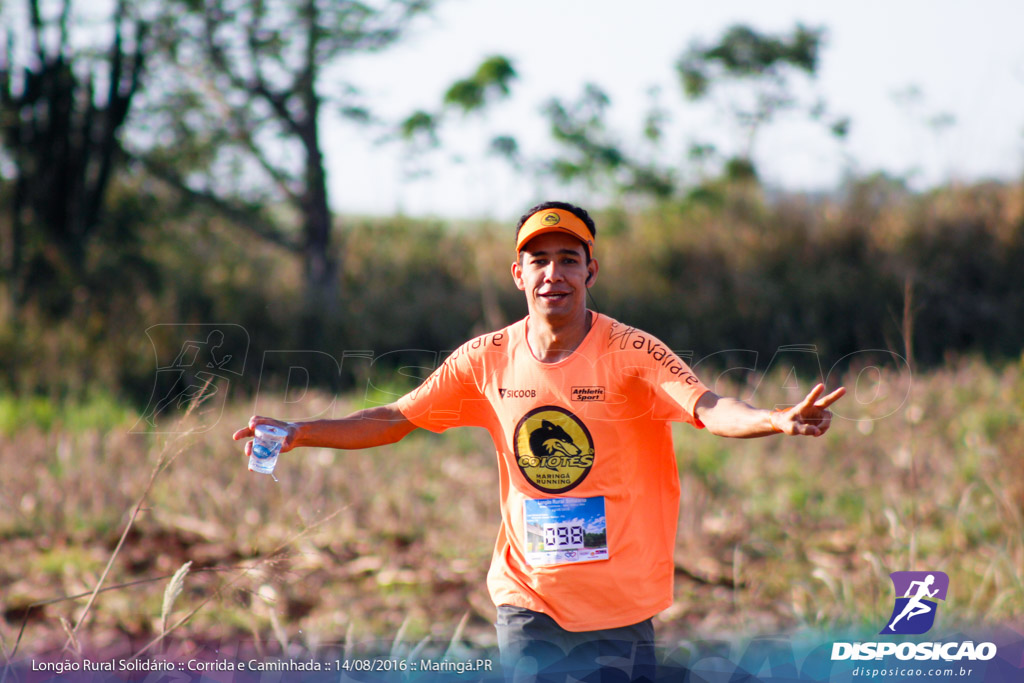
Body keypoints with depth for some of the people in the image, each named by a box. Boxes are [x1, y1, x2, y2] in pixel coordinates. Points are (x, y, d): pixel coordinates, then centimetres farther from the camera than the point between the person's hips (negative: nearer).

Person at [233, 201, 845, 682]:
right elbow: (395, 419, 9)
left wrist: (780, 420, -46)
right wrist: (300, 433, -1)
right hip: (527, 598, 2)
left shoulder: (631, 354, -11)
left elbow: (709, 409, -26)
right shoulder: (488, 360, -1)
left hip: (620, 604, -2)